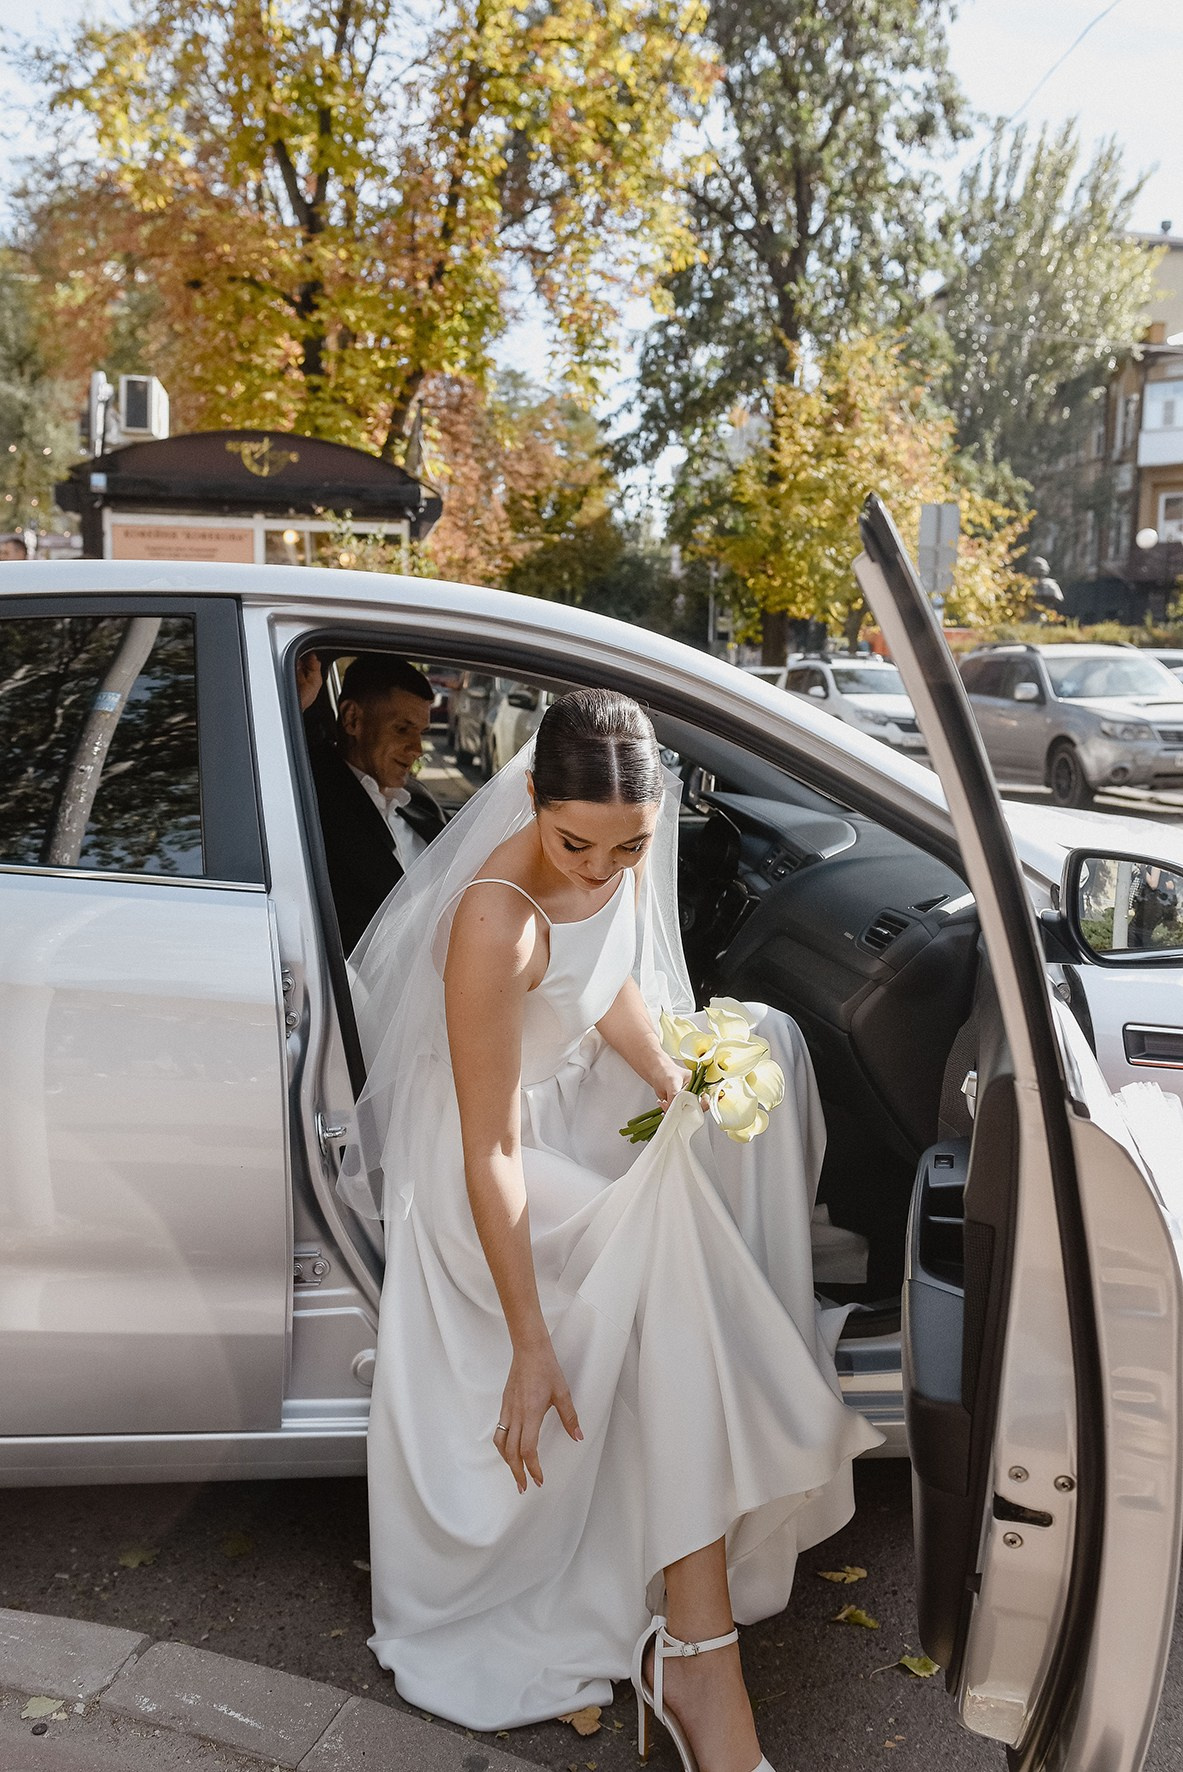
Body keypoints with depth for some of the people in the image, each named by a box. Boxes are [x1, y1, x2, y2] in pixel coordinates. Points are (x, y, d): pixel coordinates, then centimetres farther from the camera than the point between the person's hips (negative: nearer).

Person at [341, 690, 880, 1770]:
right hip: (501, 1145, -8)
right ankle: (697, 1656, -23)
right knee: (671, 1244, -28)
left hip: (575, 1092, 8)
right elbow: (490, 1153, -31)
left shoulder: (622, 854, -11)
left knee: (760, 1035, 5)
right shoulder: (496, 918, -33)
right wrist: (532, 1346, -28)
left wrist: (683, 1096, -7)